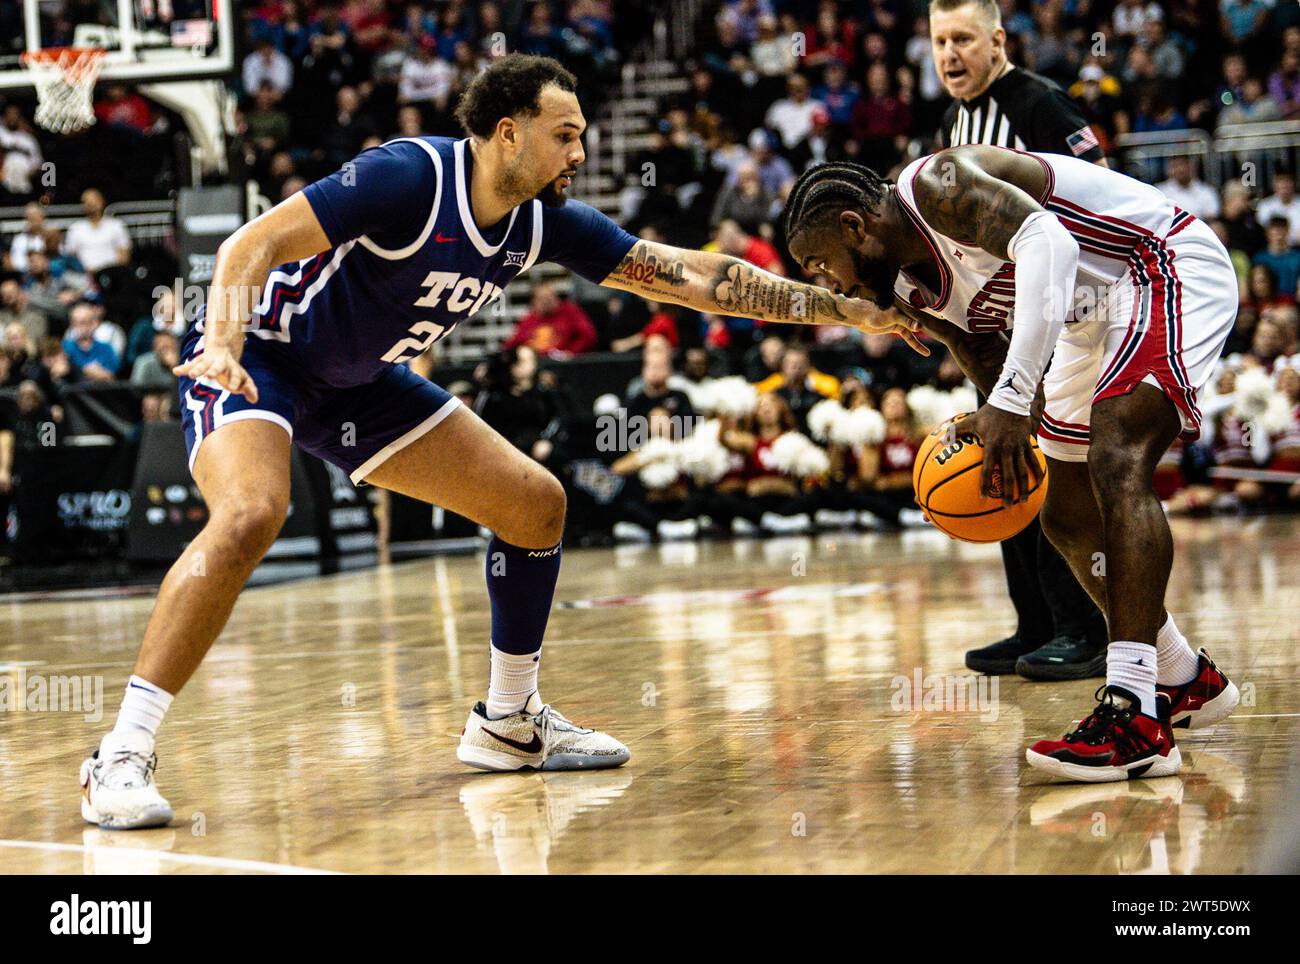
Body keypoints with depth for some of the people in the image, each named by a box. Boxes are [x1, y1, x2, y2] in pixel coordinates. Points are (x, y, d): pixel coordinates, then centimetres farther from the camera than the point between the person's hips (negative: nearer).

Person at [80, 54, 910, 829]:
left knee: (535, 502, 4)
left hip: (359, 381, 8)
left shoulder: (546, 221, -7)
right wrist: (223, 343, -45)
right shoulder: (409, 177, -27)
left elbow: (691, 277, -5)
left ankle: (509, 722, 20)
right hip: (258, 355, -8)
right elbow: (251, 244, -28)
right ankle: (122, 753, -27)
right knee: (251, 516, -35)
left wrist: (847, 309, -6)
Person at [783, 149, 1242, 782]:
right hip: (1097, 314, 11)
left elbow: (1048, 242, -36)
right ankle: (1186, 681, 33)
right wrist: (996, 437, -14)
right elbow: (995, 376, 10)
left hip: (1171, 267, -11)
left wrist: (1012, 395, -43)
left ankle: (1135, 718, -36)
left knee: (1117, 460, -29)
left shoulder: (936, 183, -21)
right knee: (1067, 517, 15)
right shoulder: (913, 293, 7)